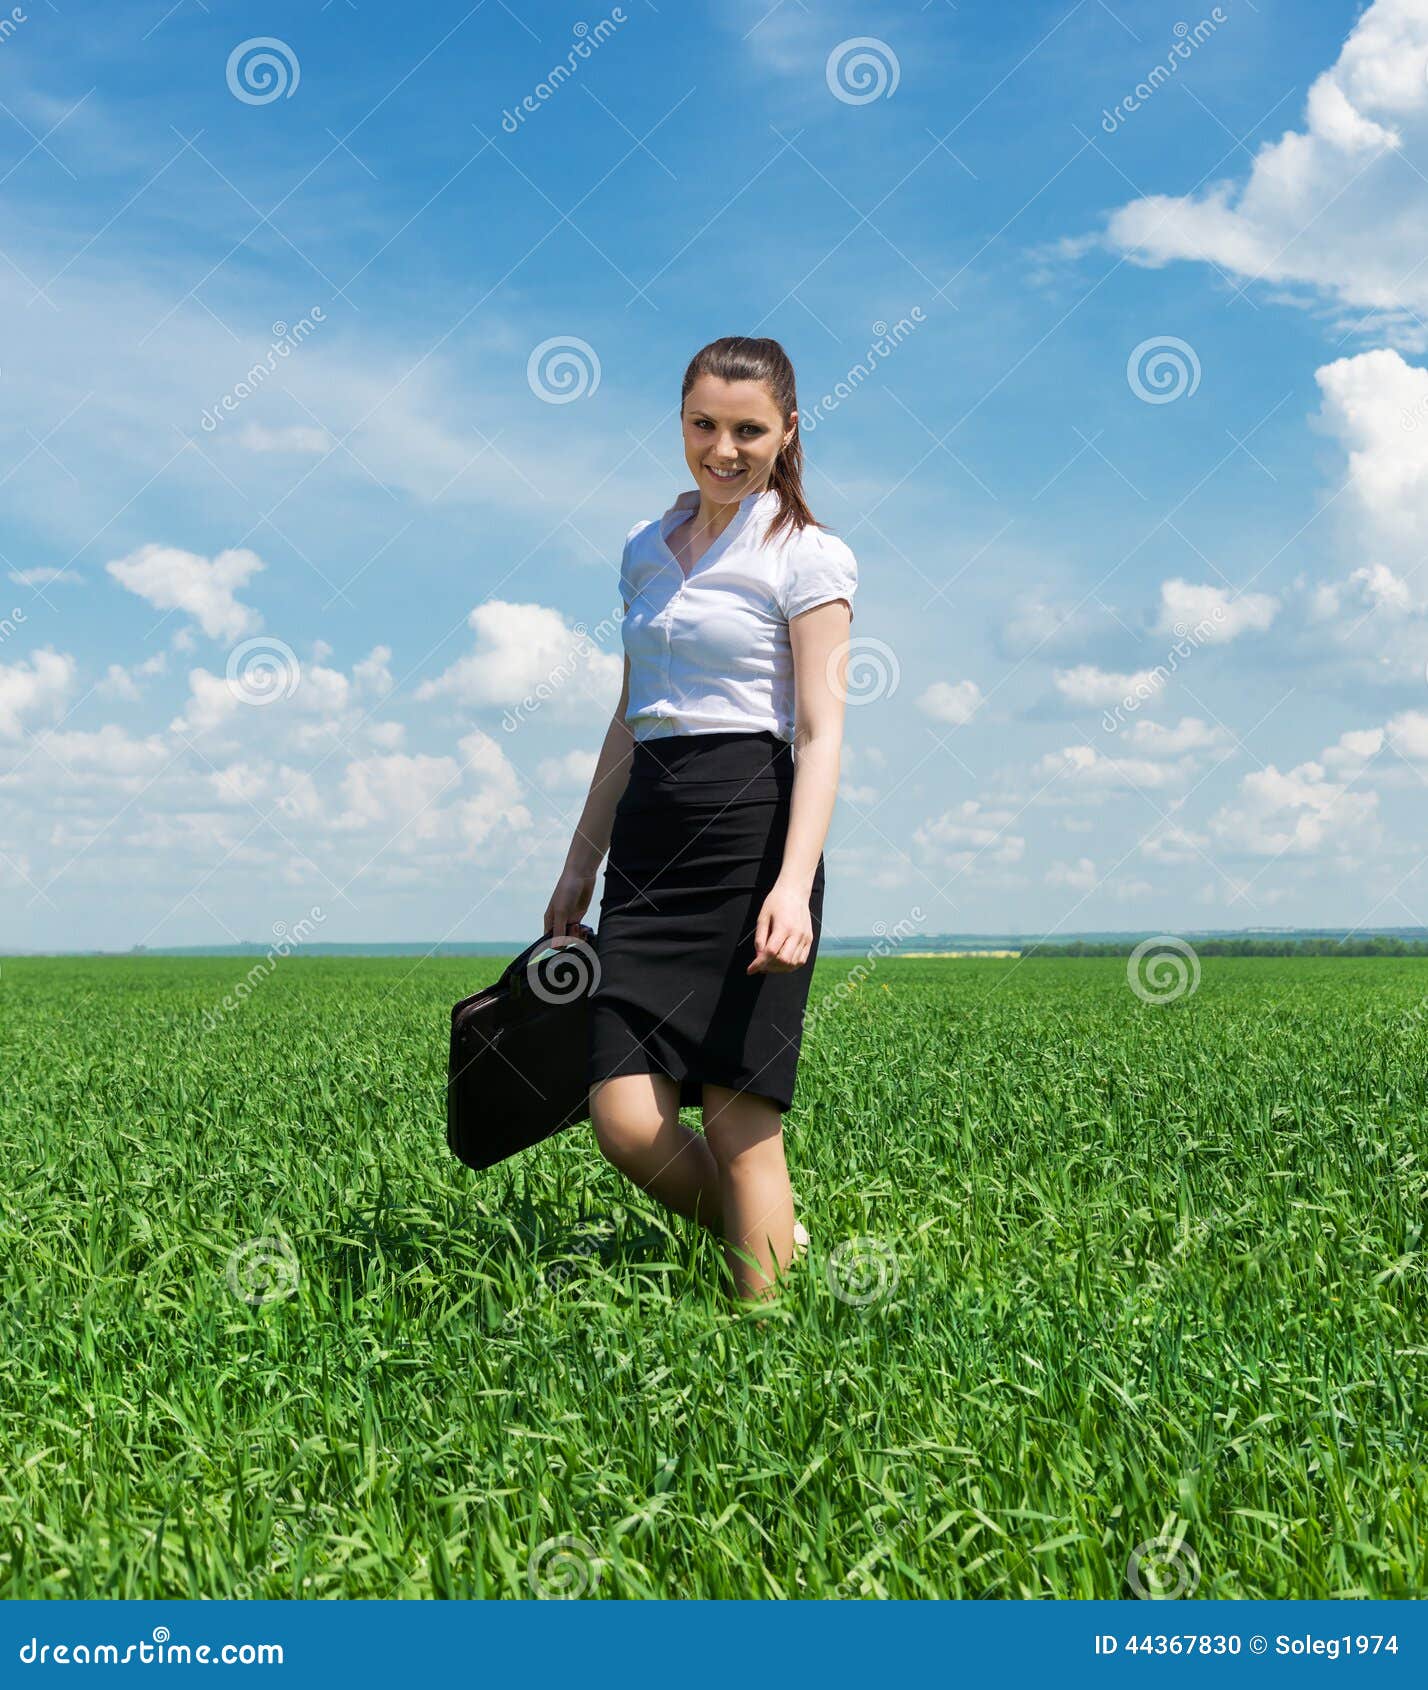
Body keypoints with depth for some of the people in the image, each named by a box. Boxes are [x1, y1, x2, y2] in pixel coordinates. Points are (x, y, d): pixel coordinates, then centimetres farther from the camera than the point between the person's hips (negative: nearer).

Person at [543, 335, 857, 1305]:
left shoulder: (808, 557, 0)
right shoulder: (647, 551, 18)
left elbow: (822, 733, -8)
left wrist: (794, 883, -21)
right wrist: (581, 863, 22)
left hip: (751, 827, -6)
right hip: (649, 840, 6)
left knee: (739, 1116, -6)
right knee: (627, 1121, -4)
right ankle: (779, 1245, 20)